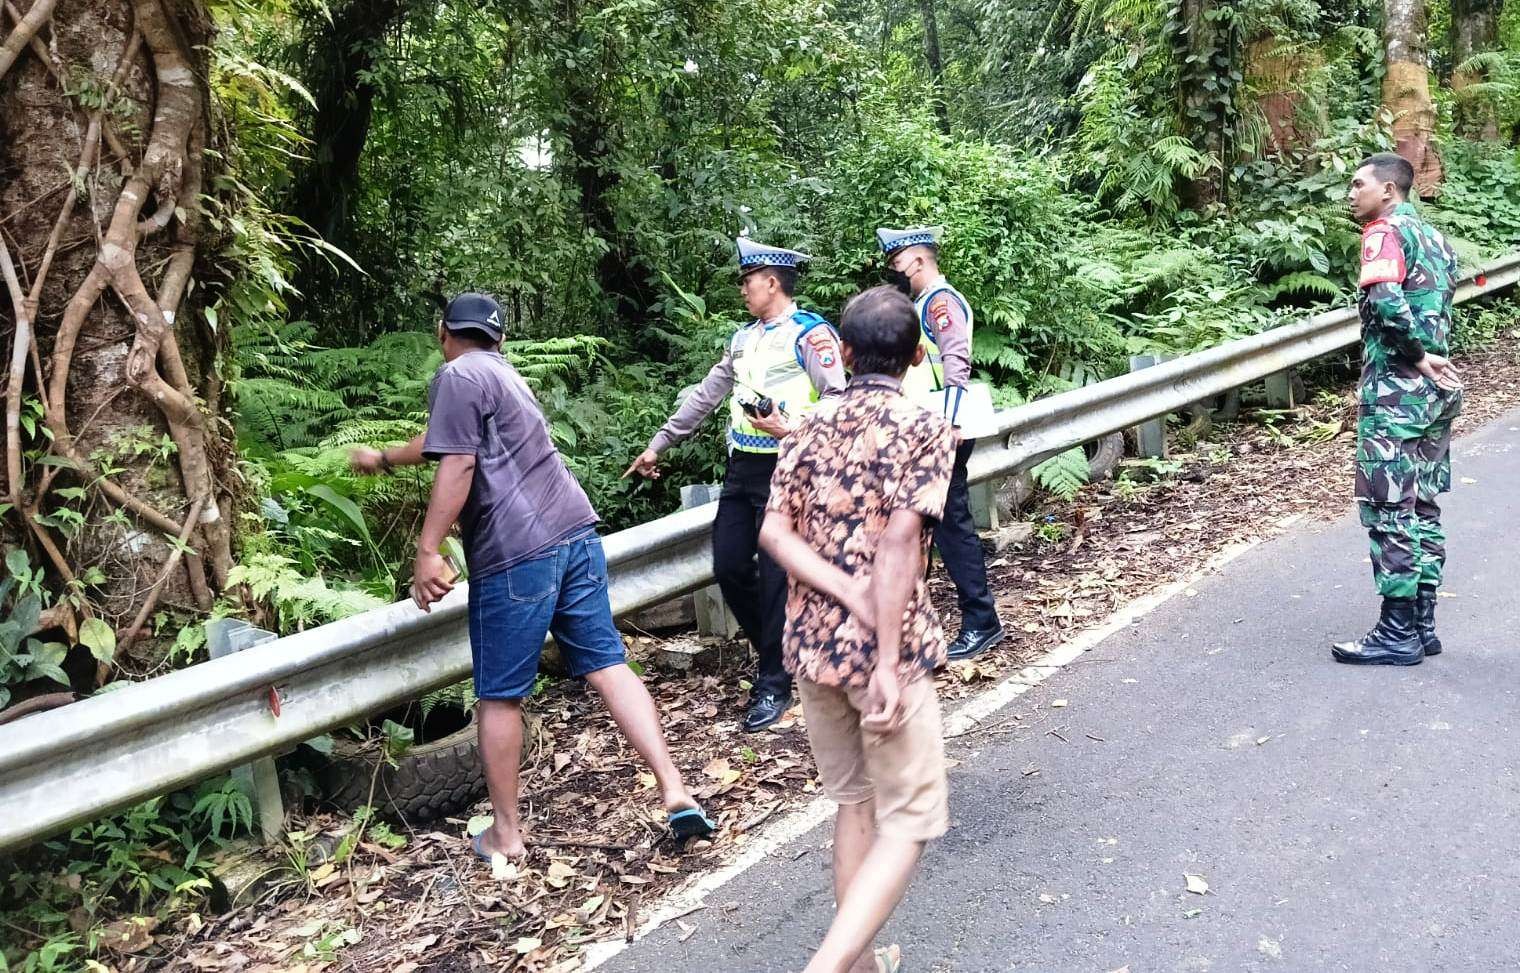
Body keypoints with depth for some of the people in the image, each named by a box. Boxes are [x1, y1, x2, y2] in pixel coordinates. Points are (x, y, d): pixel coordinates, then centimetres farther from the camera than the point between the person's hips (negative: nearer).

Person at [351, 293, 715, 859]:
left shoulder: (458, 376, -1)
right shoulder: (503, 374, 26)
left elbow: (456, 466, -13)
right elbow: (439, 441, 42)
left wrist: (427, 550, -11)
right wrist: (383, 459, 56)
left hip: (514, 555, -8)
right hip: (575, 533, 8)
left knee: (500, 697, 5)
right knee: (607, 665, 6)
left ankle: (505, 834, 16)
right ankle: (675, 792, -3)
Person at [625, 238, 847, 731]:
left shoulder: (810, 334, -7)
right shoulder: (744, 338, 16)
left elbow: (838, 401, -14)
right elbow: (705, 396, 20)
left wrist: (792, 430, -23)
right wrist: (659, 444, 21)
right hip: (742, 468, 8)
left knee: (774, 574, -4)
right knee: (730, 568, 7)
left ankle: (774, 683, 8)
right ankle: (771, 650, 28)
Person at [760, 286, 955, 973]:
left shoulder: (810, 429, 7)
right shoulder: (924, 427, -8)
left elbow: (773, 531, -5)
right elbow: (899, 542, -19)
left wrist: (850, 595, -12)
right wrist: (888, 661, -20)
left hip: (812, 643, 6)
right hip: (882, 650, -6)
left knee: (853, 801, 20)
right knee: (910, 818, 4)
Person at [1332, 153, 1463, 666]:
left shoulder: (1385, 232, -9)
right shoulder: (1432, 236, 19)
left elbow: (1387, 303, -25)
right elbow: (1437, 308, 15)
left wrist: (1417, 355, -14)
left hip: (1398, 391, -9)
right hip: (1435, 390, 9)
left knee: (1388, 510, -4)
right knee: (1421, 508, 12)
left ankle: (1398, 634, 0)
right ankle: (1421, 625, 18)